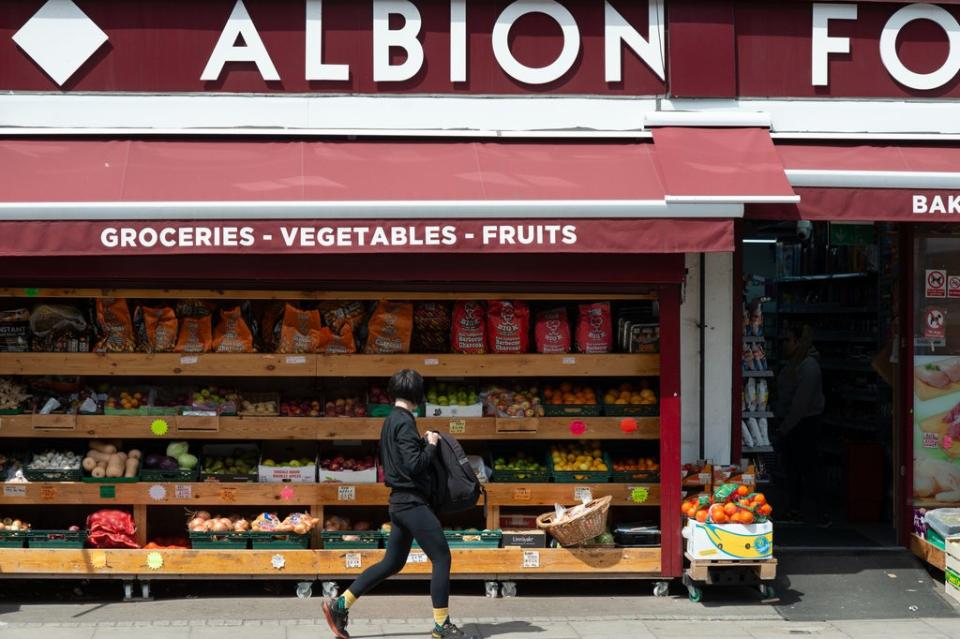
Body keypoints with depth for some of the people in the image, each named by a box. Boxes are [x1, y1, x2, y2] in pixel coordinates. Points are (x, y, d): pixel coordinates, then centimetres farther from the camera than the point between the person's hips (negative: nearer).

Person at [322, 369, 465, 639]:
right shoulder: (404, 422, -16)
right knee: (442, 558, -2)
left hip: (400, 502, 10)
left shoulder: (390, 421, 13)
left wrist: (422, 442, 12)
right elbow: (415, 465, -22)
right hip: (412, 502, -10)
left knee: (392, 563, 16)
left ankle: (339, 604, 16)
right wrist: (431, 445, -7)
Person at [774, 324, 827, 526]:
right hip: (789, 424, 10)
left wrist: (785, 428, -19)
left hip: (804, 424, -10)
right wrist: (782, 425, 11)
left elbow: (801, 402, -22)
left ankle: (811, 511, 0)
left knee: (807, 468, -5)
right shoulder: (793, 364, 14)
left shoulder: (809, 366, -17)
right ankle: (795, 508, 21)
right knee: (792, 467, 13)